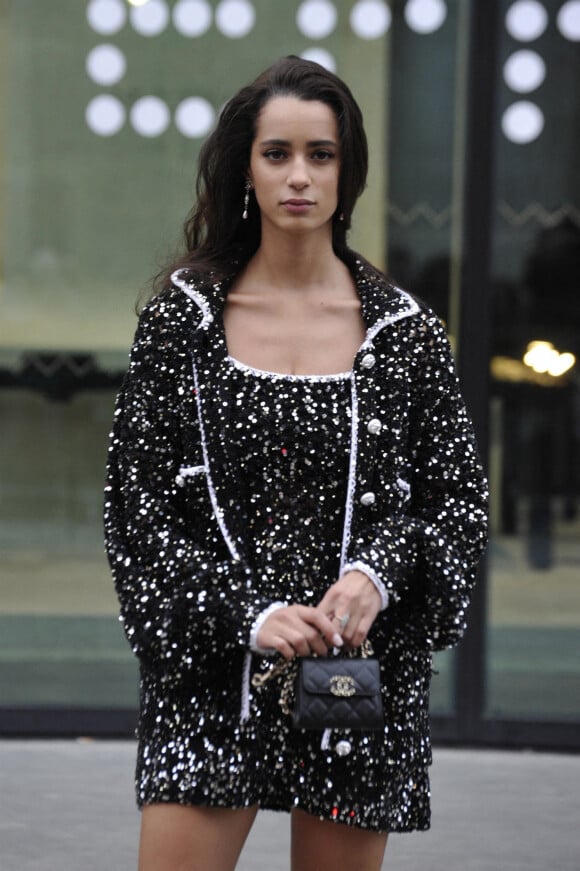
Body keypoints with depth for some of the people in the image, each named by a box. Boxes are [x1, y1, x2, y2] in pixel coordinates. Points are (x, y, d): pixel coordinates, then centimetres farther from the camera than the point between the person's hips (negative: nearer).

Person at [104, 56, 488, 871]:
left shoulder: (404, 331, 4)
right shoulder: (182, 317, 3)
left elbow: (460, 497, 7)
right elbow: (138, 500, 0)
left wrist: (378, 575, -13)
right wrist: (247, 614, -12)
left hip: (362, 668, 1)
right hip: (210, 671, -1)